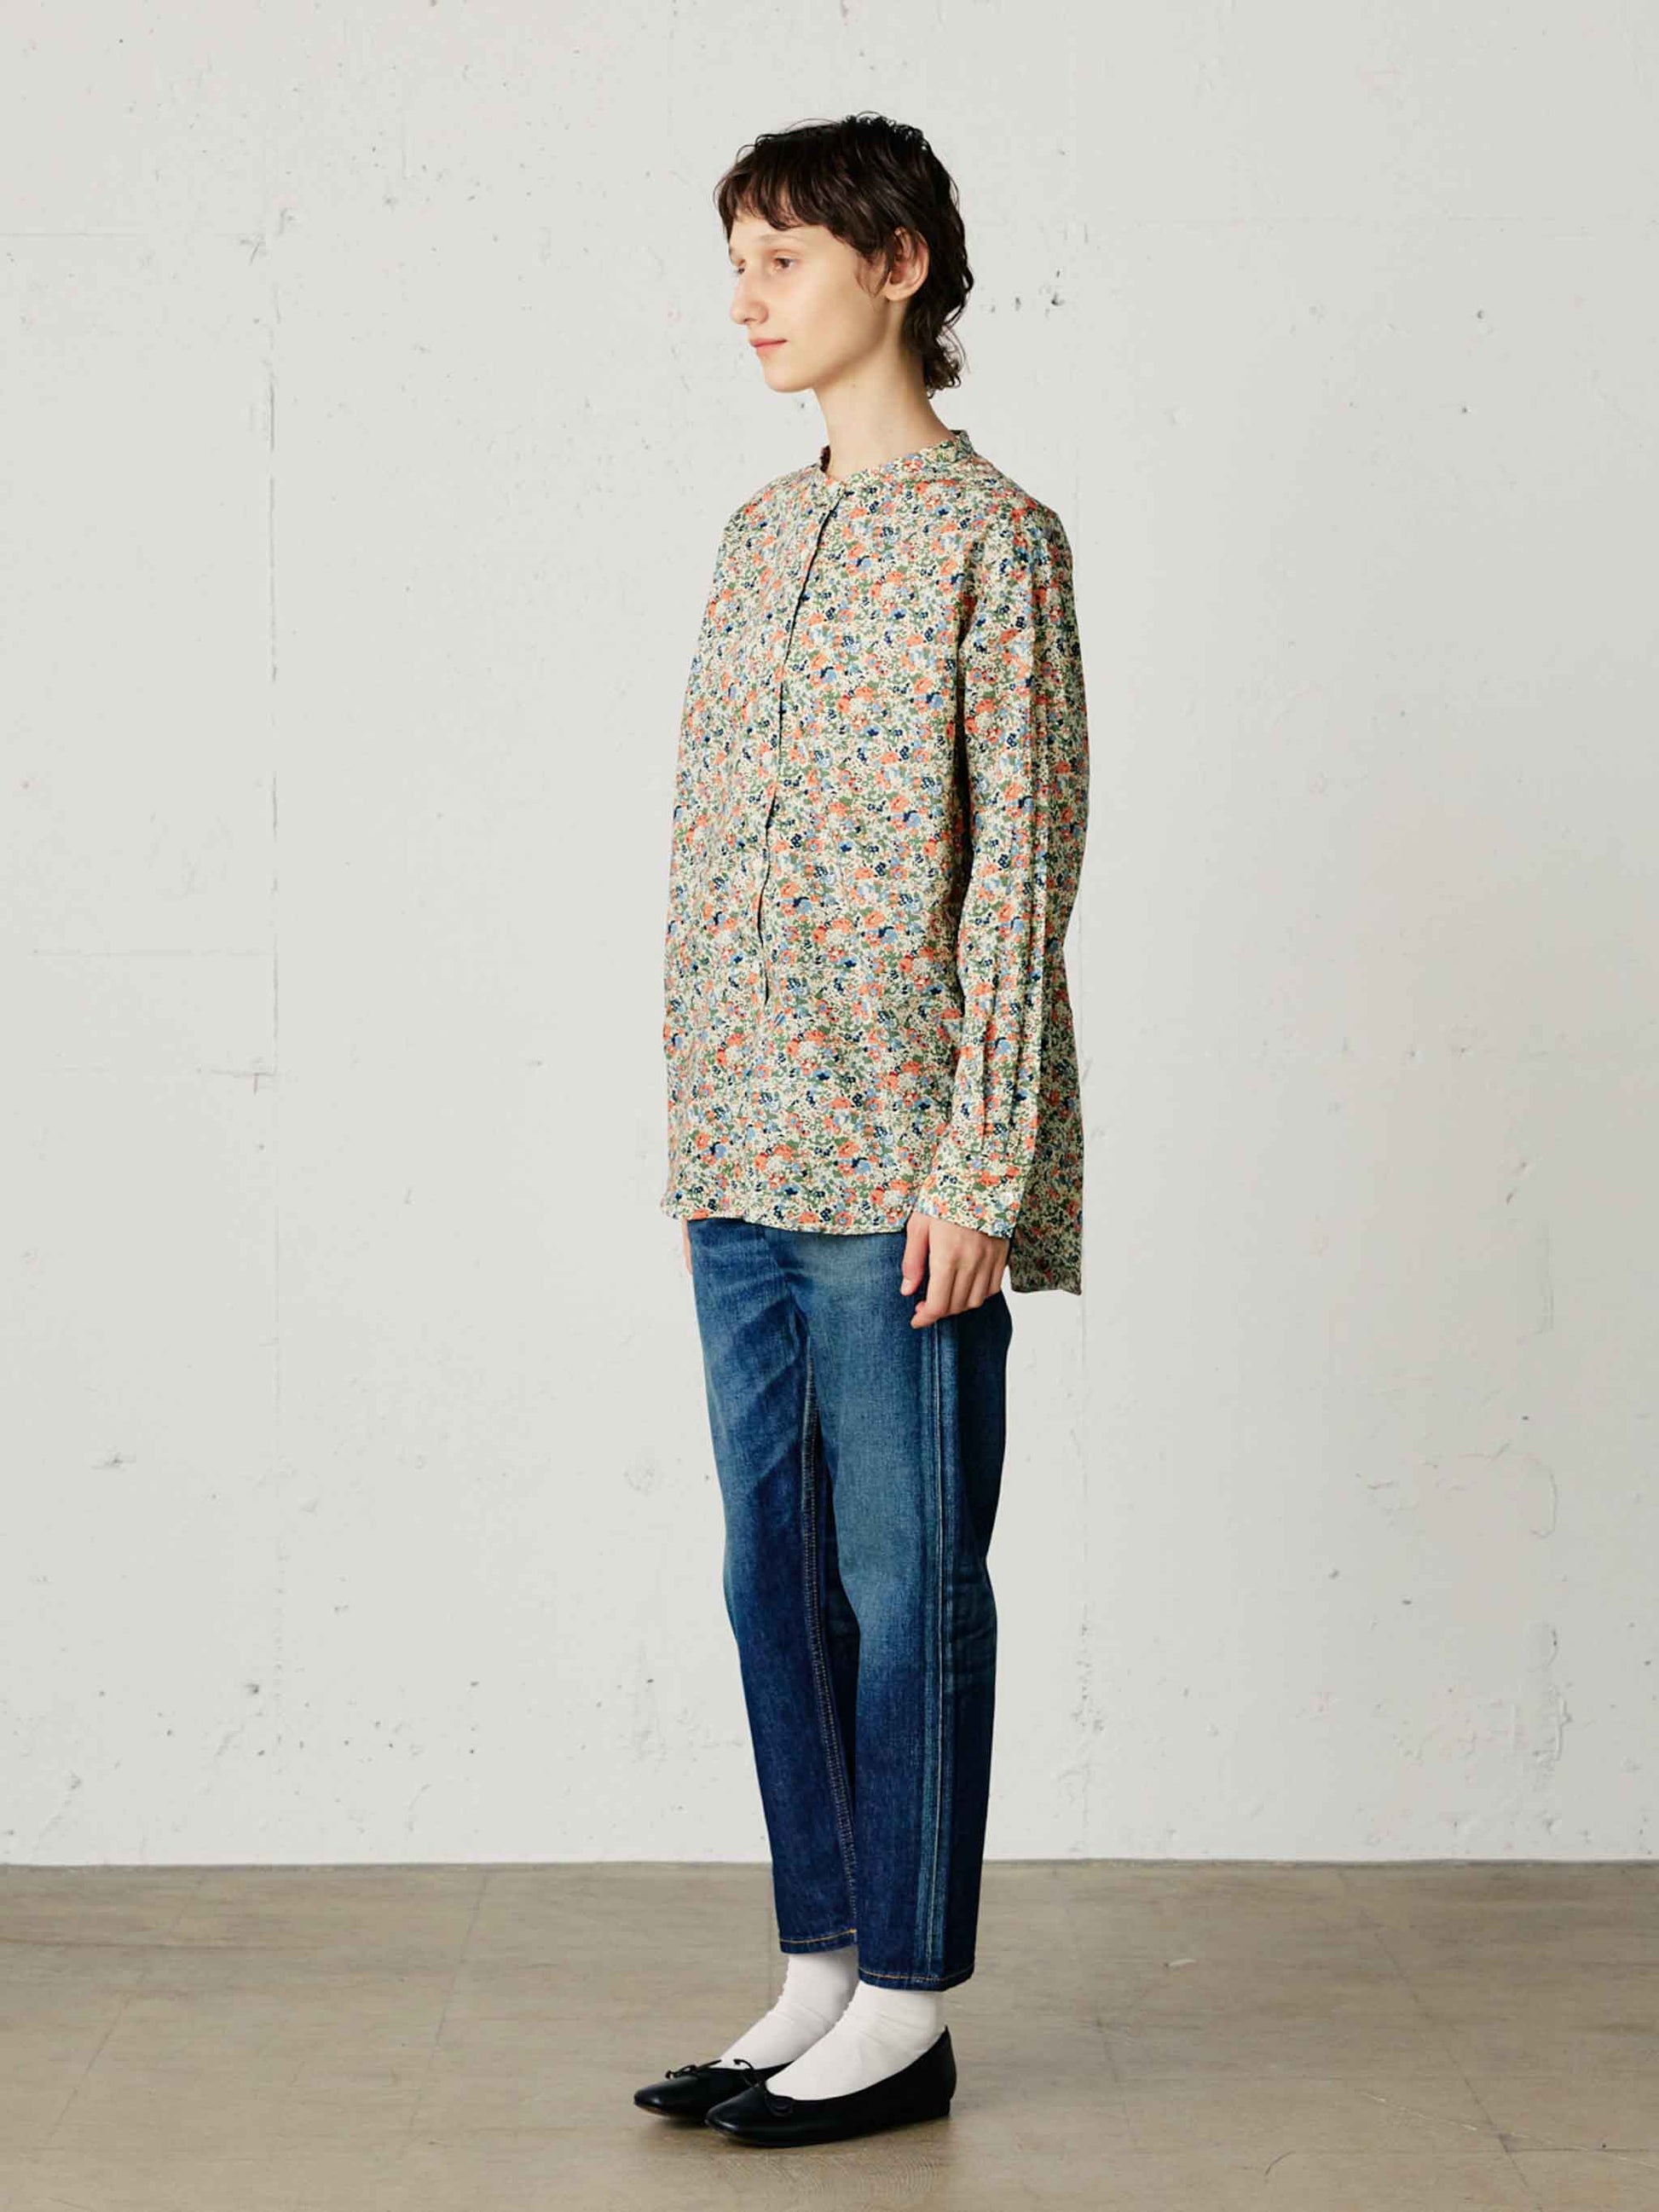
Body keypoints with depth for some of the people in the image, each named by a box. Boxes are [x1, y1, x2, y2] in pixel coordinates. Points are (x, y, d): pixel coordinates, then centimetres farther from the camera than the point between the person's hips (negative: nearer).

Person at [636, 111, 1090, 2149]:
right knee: (775, 1568, 11)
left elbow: (1022, 869, -11)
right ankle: (821, 1975, 23)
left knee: (906, 1577, 0)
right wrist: (694, 1131, 13)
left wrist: (977, 1169, -15)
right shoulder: (760, 535, 15)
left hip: (898, 1163, -7)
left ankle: (908, 2009, 12)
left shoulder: (993, 541, -6)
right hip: (742, 1158, 7)